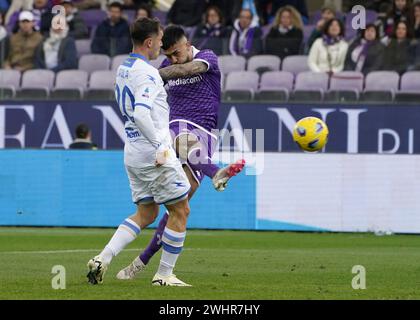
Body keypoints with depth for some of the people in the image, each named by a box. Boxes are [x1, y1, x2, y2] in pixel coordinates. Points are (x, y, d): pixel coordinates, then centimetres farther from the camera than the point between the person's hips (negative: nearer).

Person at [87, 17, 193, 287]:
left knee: (146, 213, 15)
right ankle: (164, 275, 7)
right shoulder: (147, 73, -17)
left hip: (133, 153, 9)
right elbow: (141, 114, -30)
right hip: (154, 153, -9)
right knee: (180, 210, 4)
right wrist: (160, 146, -25)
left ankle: (103, 259, 2)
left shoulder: (123, 69, 12)